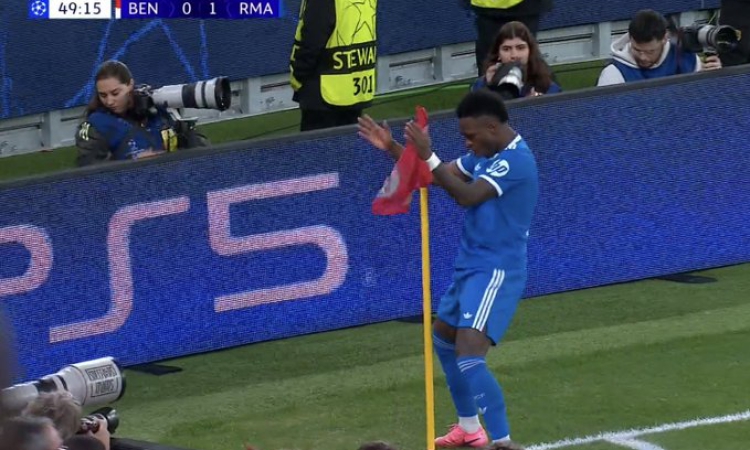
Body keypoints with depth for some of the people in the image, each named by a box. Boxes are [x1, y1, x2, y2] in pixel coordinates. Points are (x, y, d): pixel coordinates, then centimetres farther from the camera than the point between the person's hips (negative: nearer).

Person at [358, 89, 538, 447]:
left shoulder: (515, 160, -22)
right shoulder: (485, 154, 7)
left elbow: (468, 196, -31)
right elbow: (439, 176, 12)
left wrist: (429, 155, -34)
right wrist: (392, 148, 2)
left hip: (495, 272, -11)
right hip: (470, 266, 11)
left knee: (469, 356, -22)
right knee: (443, 338, 25)